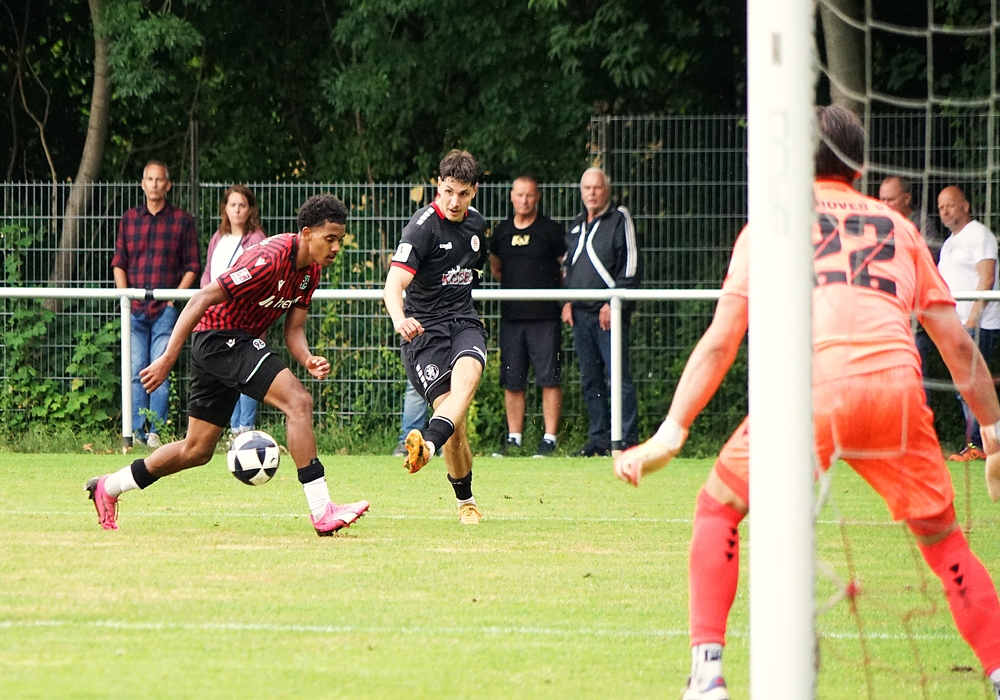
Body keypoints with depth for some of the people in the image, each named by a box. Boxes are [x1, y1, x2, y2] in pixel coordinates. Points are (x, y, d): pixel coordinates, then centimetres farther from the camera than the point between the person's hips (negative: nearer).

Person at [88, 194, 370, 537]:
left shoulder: (310, 270, 3)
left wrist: (308, 360, -16)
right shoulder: (271, 258, -25)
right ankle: (322, 511, -25)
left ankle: (109, 487, 32)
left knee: (198, 450, 17)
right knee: (298, 401, -23)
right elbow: (204, 298, -26)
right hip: (218, 336, -10)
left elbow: (293, 329, 7)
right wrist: (168, 358, -27)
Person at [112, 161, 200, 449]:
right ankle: (137, 431, 2)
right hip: (135, 309, 3)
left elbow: (192, 266, 4)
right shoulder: (129, 219, 12)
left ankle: (155, 431, -4)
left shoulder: (182, 220, 4)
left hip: (165, 309, -2)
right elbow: (118, 263, 13)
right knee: (136, 372, 0)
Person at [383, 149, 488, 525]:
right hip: (424, 329, -4)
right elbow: (394, 283, -25)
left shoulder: (476, 224, 9)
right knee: (451, 413, -14)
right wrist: (399, 318, -45)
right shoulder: (423, 226, -12)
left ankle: (429, 445, -55)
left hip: (464, 323, 4)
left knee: (468, 373, -31)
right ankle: (466, 501, 7)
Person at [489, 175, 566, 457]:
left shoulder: (550, 231, -1)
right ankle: (513, 439, 13)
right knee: (512, 380, 6)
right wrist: (516, 285, 13)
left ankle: (549, 439, -4)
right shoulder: (502, 232, 12)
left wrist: (568, 303, 1)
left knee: (549, 378, -6)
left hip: (545, 317, -4)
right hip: (511, 316, 4)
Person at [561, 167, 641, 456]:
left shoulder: (619, 220, -2)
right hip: (581, 313, 7)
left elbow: (629, 266, -8)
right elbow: (567, 265, 26)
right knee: (590, 380, 8)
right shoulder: (577, 225, 18)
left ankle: (627, 440, -9)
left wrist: (614, 303, -14)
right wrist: (567, 301, 12)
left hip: (610, 313, -7)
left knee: (618, 377, -10)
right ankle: (598, 439, 12)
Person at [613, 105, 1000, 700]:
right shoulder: (897, 225, 27)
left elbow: (720, 342, 13)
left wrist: (671, 433, 11)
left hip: (809, 390, -2)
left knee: (718, 509, 17)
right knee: (943, 537, 17)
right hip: (897, 388, 2)